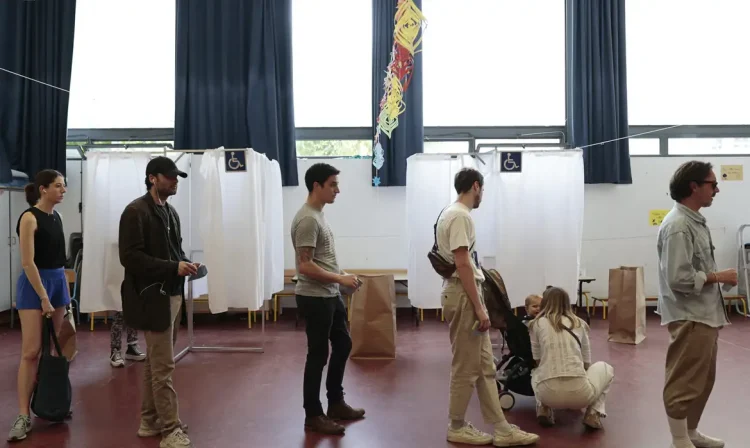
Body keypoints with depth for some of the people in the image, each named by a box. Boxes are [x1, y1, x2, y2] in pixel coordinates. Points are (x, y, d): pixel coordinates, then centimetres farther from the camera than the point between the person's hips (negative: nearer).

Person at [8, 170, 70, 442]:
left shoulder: (57, 217, 9)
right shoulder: (29, 218, -13)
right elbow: (28, 262, -17)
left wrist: (61, 291, 16)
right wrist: (43, 298, -18)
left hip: (58, 280, 7)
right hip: (34, 283, -7)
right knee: (31, 351, -8)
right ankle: (24, 416, -3)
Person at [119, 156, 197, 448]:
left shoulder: (170, 212, 13)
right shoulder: (136, 211, -12)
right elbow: (130, 257, -19)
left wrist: (185, 264, -1)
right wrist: (173, 267, -22)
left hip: (171, 295, 9)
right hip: (152, 298, -9)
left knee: (155, 363, 16)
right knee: (163, 366, -3)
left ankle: (149, 422, 28)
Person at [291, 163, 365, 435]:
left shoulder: (318, 215, 11)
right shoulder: (307, 219, -20)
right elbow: (305, 266, -24)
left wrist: (340, 279, 13)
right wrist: (340, 279, -19)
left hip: (330, 296, 10)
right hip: (315, 298, -10)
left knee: (343, 345, 18)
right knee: (318, 356, 0)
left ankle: (336, 404, 31)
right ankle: (313, 416, 15)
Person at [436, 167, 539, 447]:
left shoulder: (453, 214, 17)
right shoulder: (460, 216, -16)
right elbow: (462, 264, -22)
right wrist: (479, 307, -21)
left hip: (465, 294, 11)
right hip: (463, 295, -11)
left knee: (485, 366, 12)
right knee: (466, 367, 0)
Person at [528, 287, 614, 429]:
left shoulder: (536, 324, 12)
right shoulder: (579, 324, 16)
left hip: (548, 394, 1)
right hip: (579, 393, 0)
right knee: (605, 368, 31)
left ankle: (544, 408, 10)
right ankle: (593, 413, 10)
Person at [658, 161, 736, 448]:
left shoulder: (695, 220, 12)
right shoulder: (678, 226, -20)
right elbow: (679, 278, -25)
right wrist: (718, 277, -14)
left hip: (704, 315, 10)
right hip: (689, 318, -10)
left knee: (702, 379, 20)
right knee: (684, 382, 1)